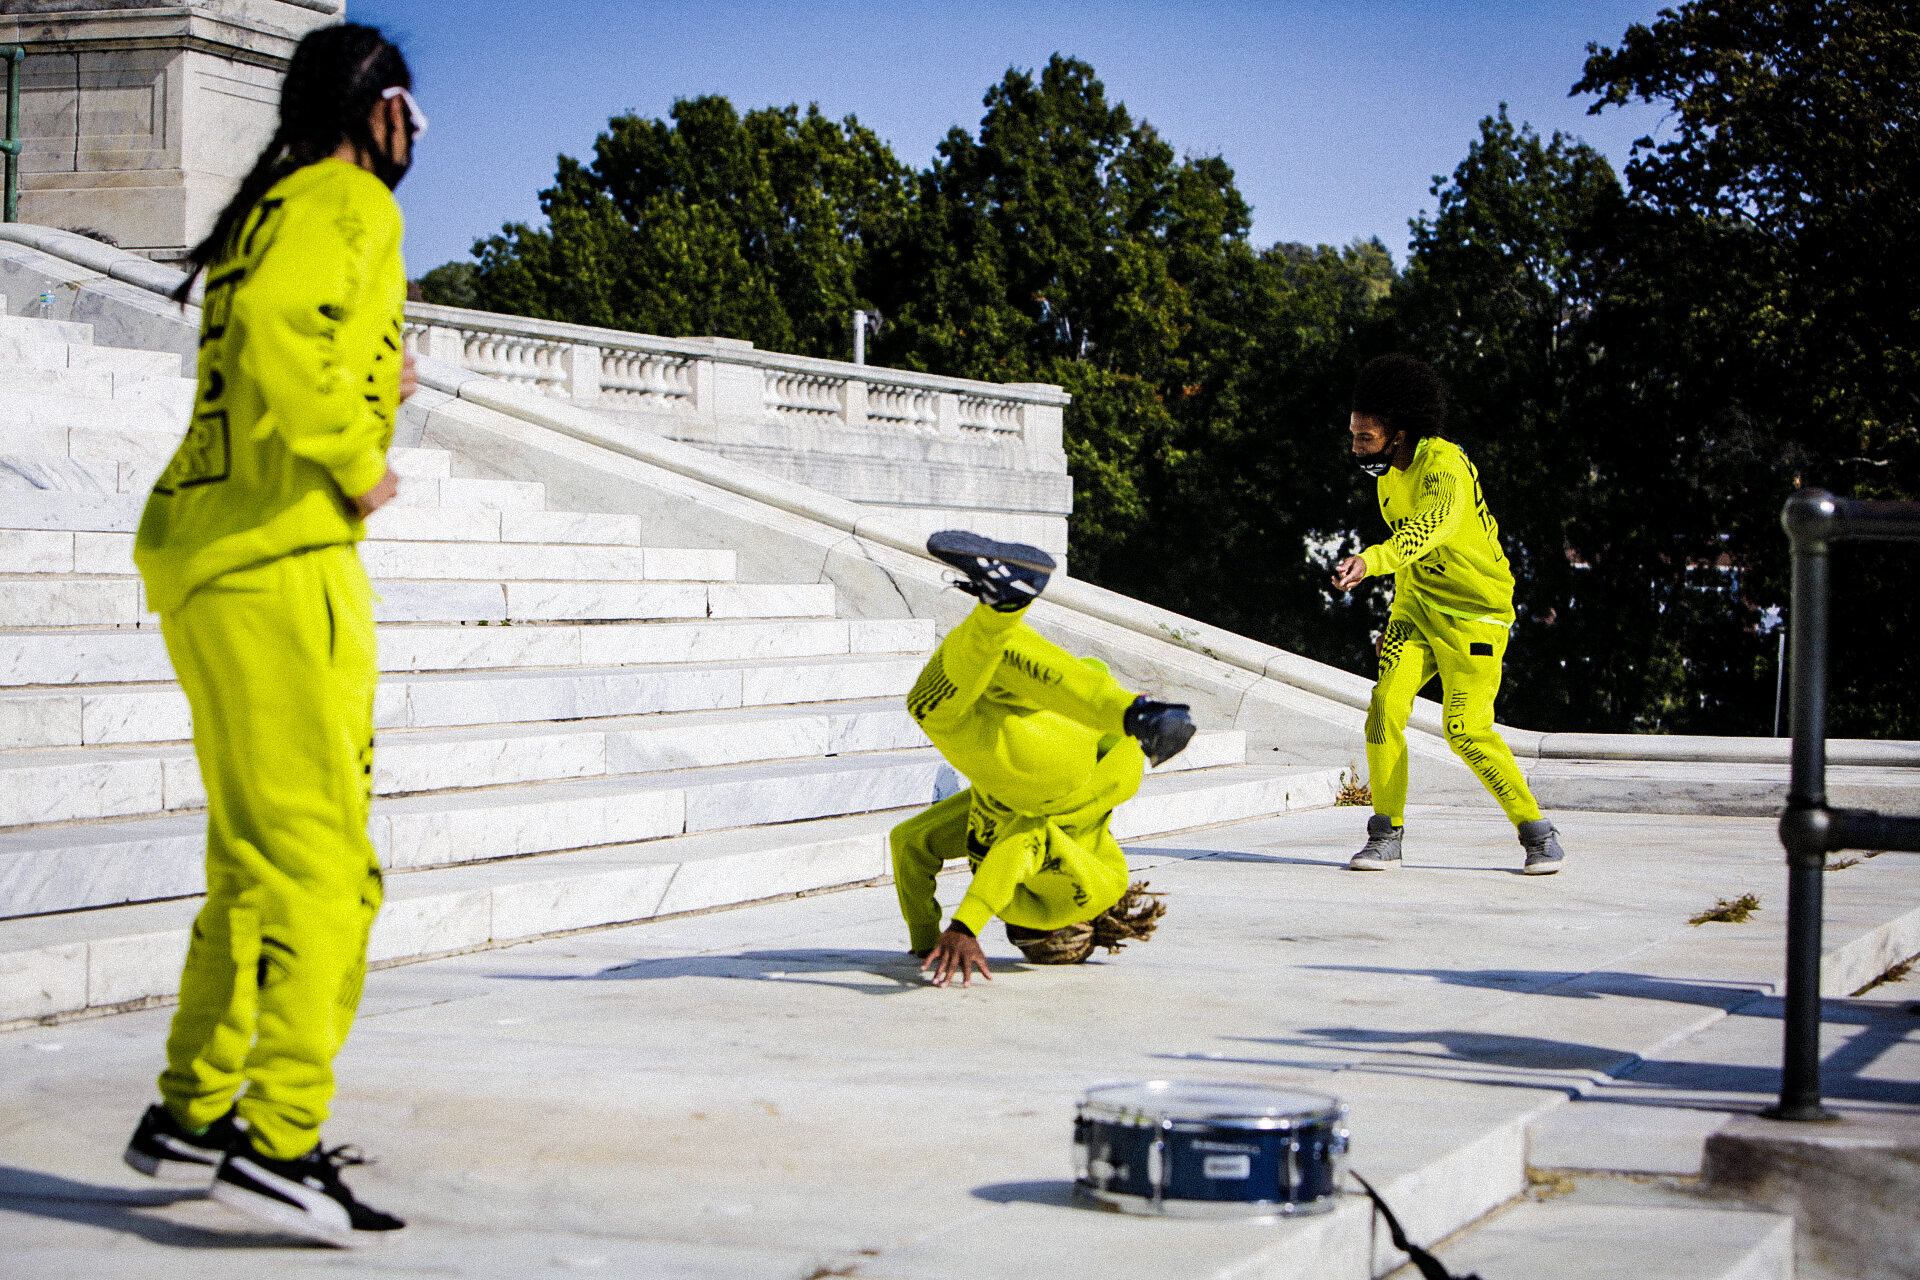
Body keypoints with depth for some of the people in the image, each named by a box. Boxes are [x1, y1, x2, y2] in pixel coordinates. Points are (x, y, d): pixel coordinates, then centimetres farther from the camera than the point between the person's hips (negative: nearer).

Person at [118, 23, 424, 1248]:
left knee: (255, 859, 16)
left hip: (210, 556, 10)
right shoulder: (347, 205, -6)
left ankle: (191, 1112, 21)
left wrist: (369, 386, 24)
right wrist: (356, 467, -17)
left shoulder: (269, 212, 23)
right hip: (281, 555, -10)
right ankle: (280, 1140, -18)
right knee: (323, 857, -12)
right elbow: (276, 325, -26)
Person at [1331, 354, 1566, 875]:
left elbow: (1435, 525, -45)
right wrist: (1401, 611, 22)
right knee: (1386, 705, -12)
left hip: (1475, 611, -7)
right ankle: (1387, 835, -3)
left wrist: (1372, 560, -60)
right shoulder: (1390, 473, 6)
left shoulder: (1445, 466, -22)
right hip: (1416, 607, 7)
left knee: (1467, 730, -12)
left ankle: (1538, 833, 6)